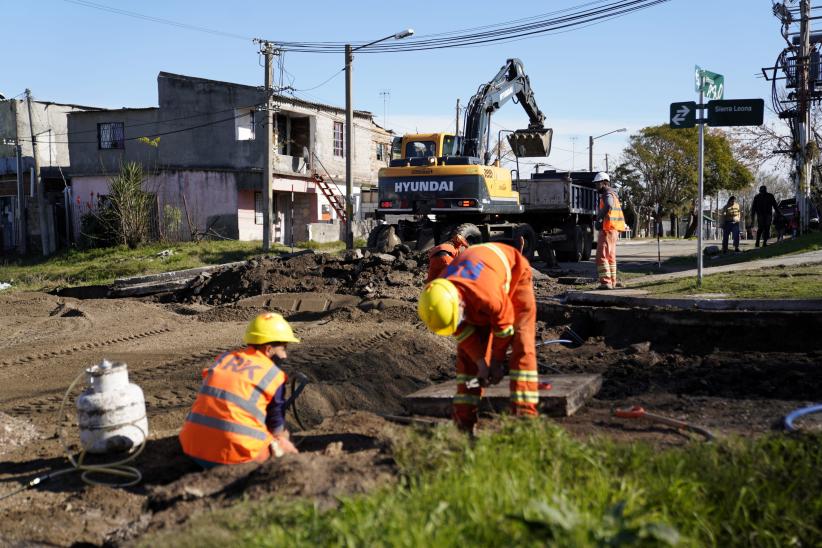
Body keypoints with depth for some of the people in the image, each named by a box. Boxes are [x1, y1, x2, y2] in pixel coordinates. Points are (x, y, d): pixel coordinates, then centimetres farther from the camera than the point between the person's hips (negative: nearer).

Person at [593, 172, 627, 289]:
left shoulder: (608, 194, -13)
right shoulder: (613, 194, 19)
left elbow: (609, 206, -36)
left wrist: (599, 218, -28)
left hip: (608, 230, -11)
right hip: (613, 230, 11)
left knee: (602, 256, -13)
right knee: (610, 257, 19)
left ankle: (605, 282, -20)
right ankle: (612, 282, 27)